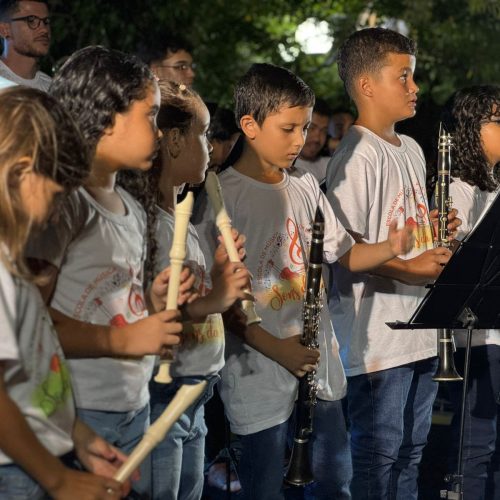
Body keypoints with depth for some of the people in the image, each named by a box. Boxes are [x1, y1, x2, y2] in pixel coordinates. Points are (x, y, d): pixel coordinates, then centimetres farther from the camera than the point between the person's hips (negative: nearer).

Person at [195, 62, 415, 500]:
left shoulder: (306, 188, 7)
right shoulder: (223, 196, -13)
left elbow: (344, 255, 15)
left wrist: (389, 248, -5)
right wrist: (273, 347, -20)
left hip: (320, 364, 6)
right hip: (261, 374, -6)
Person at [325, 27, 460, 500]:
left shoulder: (412, 150, 14)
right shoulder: (356, 155, -15)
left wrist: (440, 227, 4)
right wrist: (410, 268, -24)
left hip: (420, 329, 9)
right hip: (376, 334, -9)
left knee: (410, 450, 16)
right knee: (379, 453, -1)